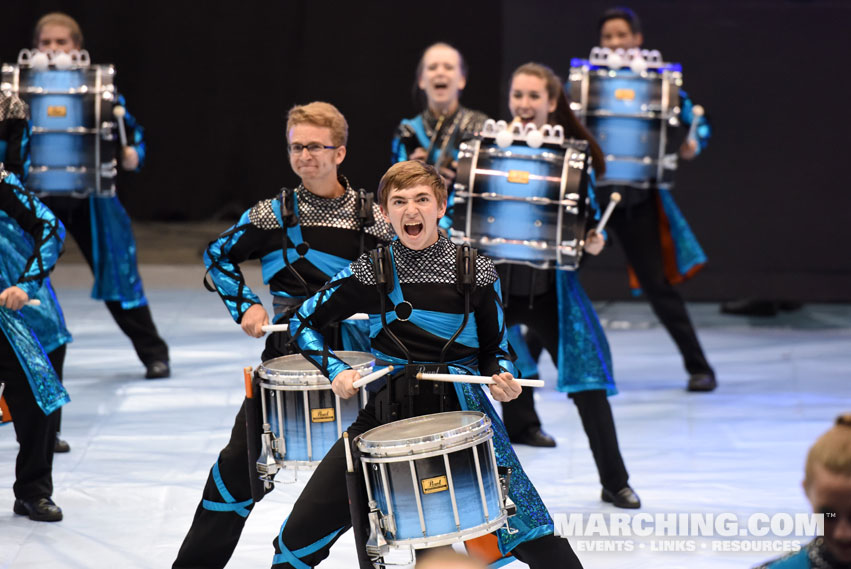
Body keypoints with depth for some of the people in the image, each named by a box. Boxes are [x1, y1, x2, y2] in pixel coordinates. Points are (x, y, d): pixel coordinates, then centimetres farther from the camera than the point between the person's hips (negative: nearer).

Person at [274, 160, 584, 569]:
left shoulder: (476, 274, -1)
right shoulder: (370, 274, 0)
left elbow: (493, 350, 9)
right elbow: (304, 322, 10)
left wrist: (503, 380, -12)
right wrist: (336, 371, -5)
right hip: (386, 415, 1)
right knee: (302, 533, -5)